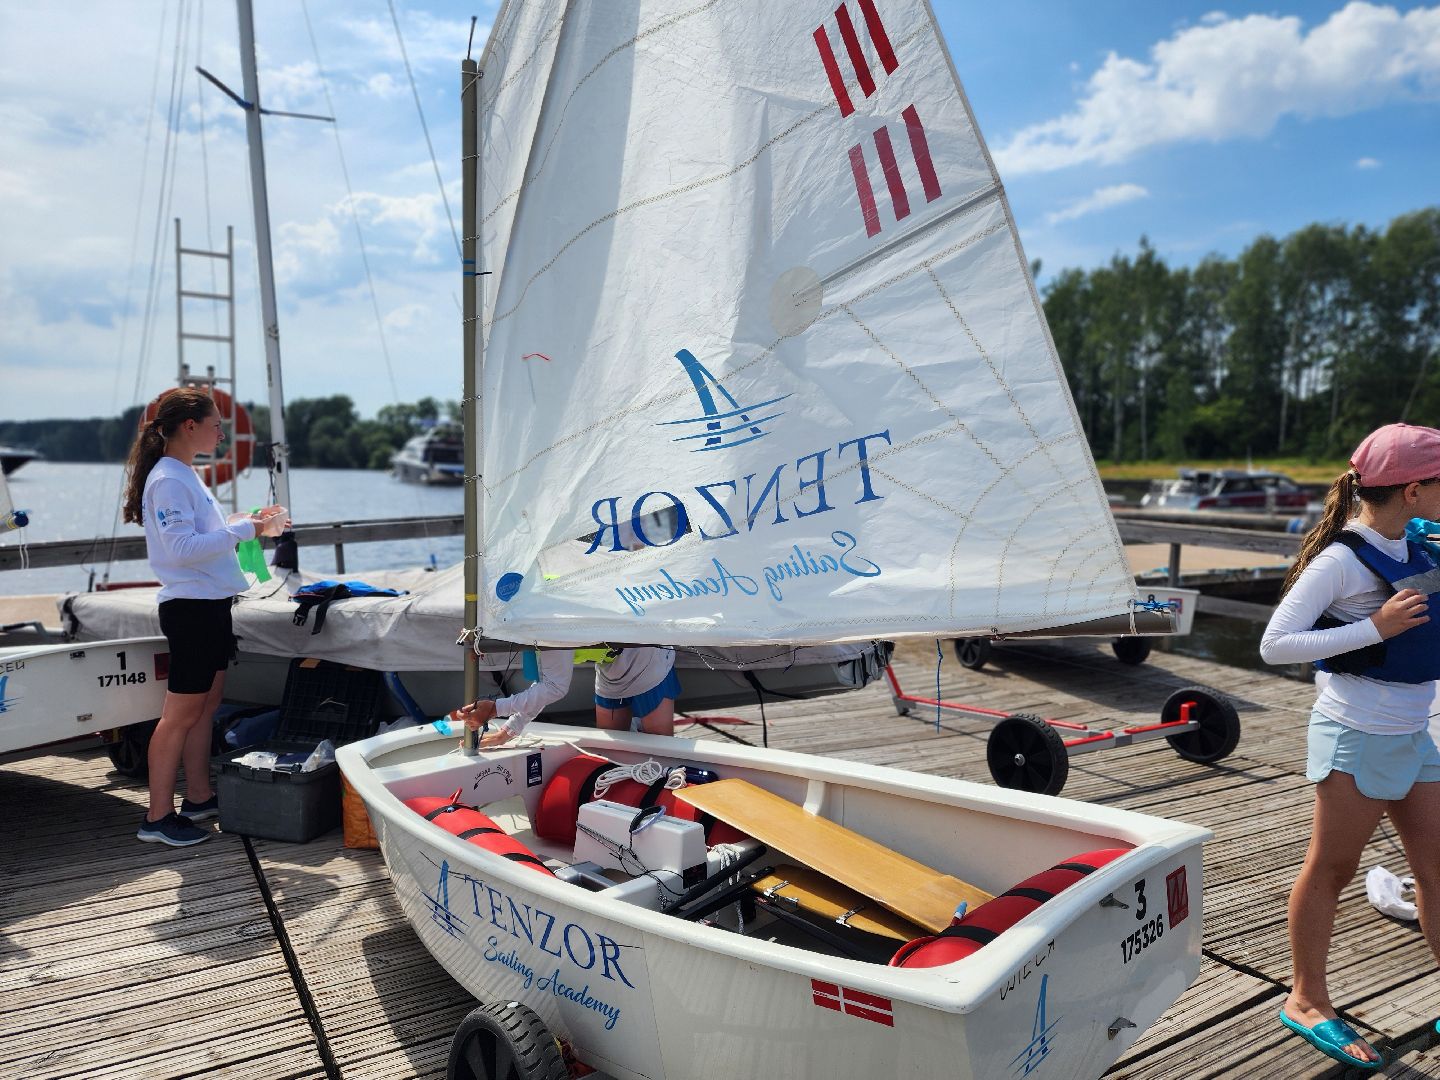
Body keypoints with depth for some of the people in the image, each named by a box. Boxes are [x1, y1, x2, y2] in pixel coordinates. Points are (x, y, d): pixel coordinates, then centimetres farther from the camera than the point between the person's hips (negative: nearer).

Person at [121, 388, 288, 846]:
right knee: (180, 714, -4)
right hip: (190, 607, -10)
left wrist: (251, 522, 10)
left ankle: (198, 797, 25)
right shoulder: (167, 479, -15)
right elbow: (181, 547, -22)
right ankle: (157, 818, 5)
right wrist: (244, 528, -21)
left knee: (206, 705, 15)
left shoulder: (186, 476, 15)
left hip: (211, 603, 10)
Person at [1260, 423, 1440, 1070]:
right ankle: (1307, 1002, 21)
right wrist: (1375, 627, -26)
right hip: (1357, 741, -8)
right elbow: (1274, 645, -24)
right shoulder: (1340, 560, -19)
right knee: (1330, 870, 5)